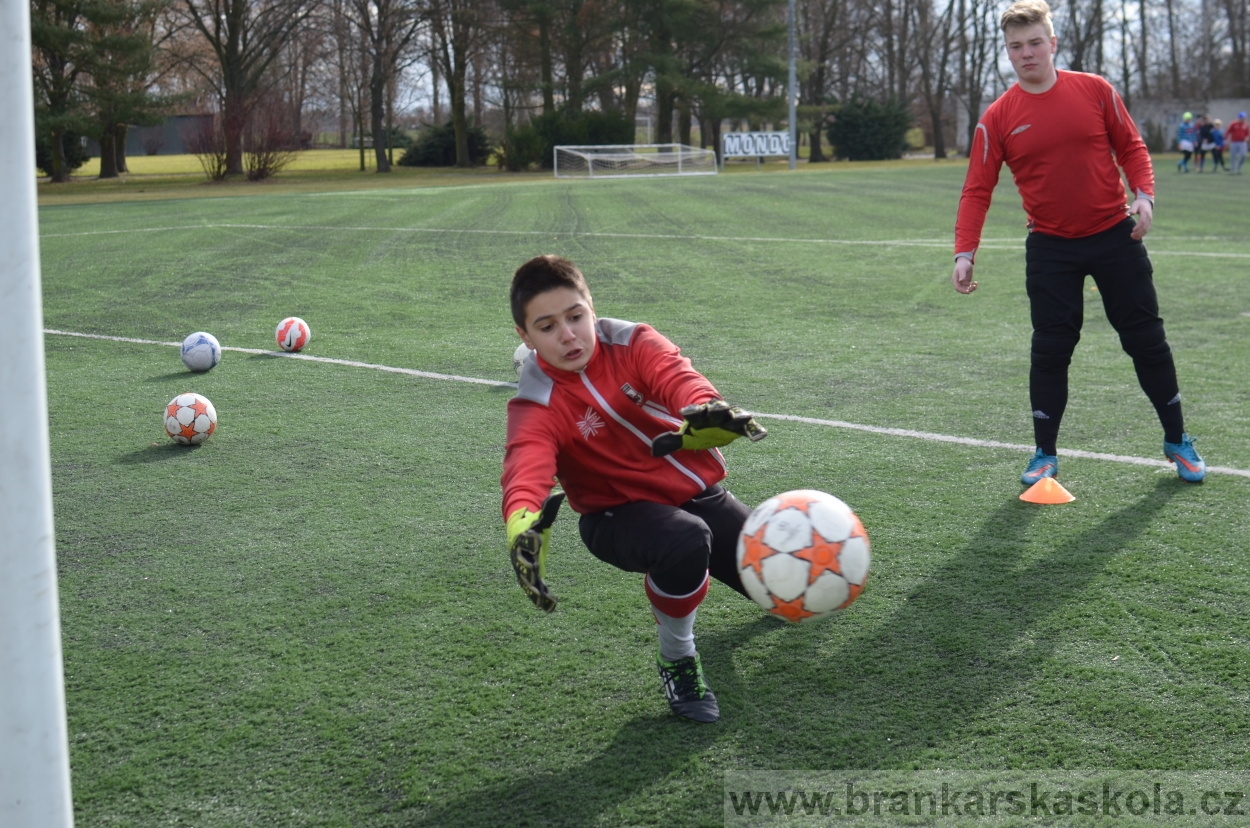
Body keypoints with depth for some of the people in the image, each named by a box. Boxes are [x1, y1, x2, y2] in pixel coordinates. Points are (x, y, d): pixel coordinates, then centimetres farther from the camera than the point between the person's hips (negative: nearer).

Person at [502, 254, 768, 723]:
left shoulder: (633, 343, -13)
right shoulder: (535, 408, -20)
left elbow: (676, 376, -33)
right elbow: (527, 468, -40)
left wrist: (705, 409, -58)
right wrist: (523, 523, -64)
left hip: (698, 493, 4)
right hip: (620, 514, -4)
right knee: (685, 542, -38)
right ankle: (677, 659, -10)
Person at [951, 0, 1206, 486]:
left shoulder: (1095, 91, -2)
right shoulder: (997, 118, -4)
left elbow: (1131, 147, 6)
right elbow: (978, 190, -5)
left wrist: (1143, 194, -11)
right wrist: (965, 252, -15)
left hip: (1115, 236, 0)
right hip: (1050, 249, 0)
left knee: (1146, 340, 6)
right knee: (1050, 350, 1)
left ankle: (1176, 442, 22)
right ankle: (1045, 455, 15)